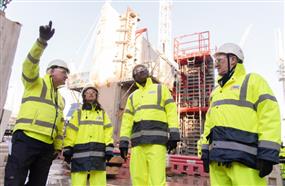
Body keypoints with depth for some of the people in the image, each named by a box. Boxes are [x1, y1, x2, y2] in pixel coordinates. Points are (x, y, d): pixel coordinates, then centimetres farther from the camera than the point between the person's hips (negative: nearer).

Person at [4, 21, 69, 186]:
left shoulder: (61, 99, 24)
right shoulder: (36, 83, 6)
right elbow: (30, 64, -15)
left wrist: (58, 147, 16)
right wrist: (42, 41, -28)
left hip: (47, 146, 7)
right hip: (26, 140, -7)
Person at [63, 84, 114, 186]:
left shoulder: (103, 113, 18)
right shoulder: (78, 113, 14)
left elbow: (108, 132, 10)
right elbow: (70, 132, 7)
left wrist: (109, 149, -1)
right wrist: (67, 150, -2)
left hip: (98, 152, 1)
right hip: (81, 152, -1)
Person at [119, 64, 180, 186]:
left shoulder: (161, 89, 15)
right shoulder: (132, 97, 25)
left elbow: (171, 111, 4)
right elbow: (127, 121, 17)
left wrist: (173, 135, -8)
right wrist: (123, 142, 6)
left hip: (157, 140, -4)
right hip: (138, 142, 4)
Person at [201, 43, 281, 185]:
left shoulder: (253, 80, 6)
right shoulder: (216, 91, 25)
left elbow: (270, 116, -6)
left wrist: (267, 154, -14)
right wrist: (205, 151, 13)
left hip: (244, 156, -6)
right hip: (217, 157, 6)